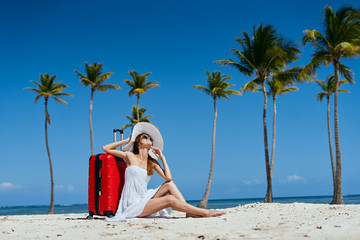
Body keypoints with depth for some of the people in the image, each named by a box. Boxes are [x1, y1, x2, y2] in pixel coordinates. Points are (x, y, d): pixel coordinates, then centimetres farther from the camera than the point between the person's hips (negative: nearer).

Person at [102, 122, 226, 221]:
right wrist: (127, 141, 6)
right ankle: (205, 212, -21)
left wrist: (162, 157, 6)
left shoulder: (152, 162, 12)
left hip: (144, 199, 6)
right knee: (170, 199, -22)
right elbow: (105, 148, 0)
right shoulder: (130, 156, 1)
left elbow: (168, 177, 0)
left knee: (169, 184, -10)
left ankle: (190, 212, -18)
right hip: (133, 203, -6)